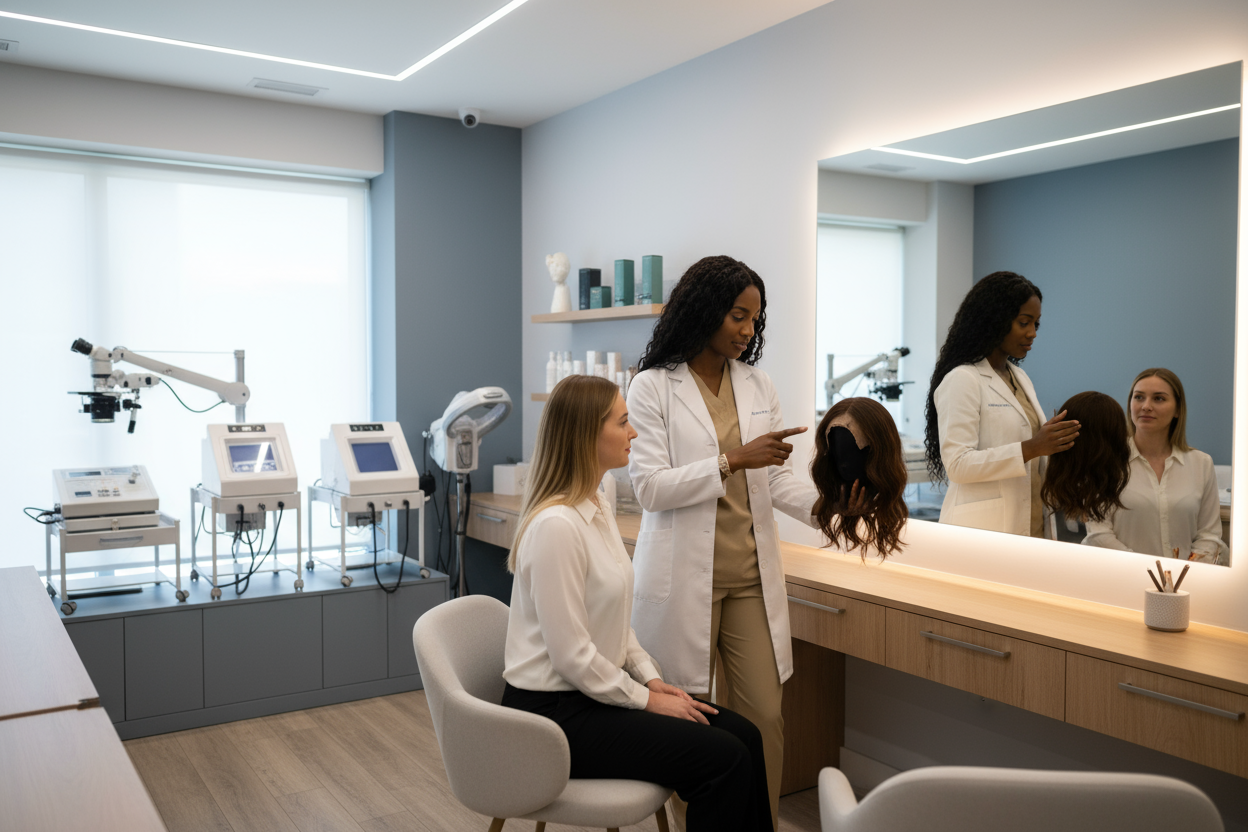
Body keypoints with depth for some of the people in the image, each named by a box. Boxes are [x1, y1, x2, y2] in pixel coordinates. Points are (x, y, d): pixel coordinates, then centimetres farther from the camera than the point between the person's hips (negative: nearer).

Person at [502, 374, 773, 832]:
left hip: (596, 692, 9)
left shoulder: (598, 513, 8)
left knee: (743, 735, 0)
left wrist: (652, 678, 4)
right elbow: (572, 654, -22)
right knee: (723, 759, -15)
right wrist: (645, 698, -11)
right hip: (554, 712, -9)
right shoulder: (556, 525, -23)